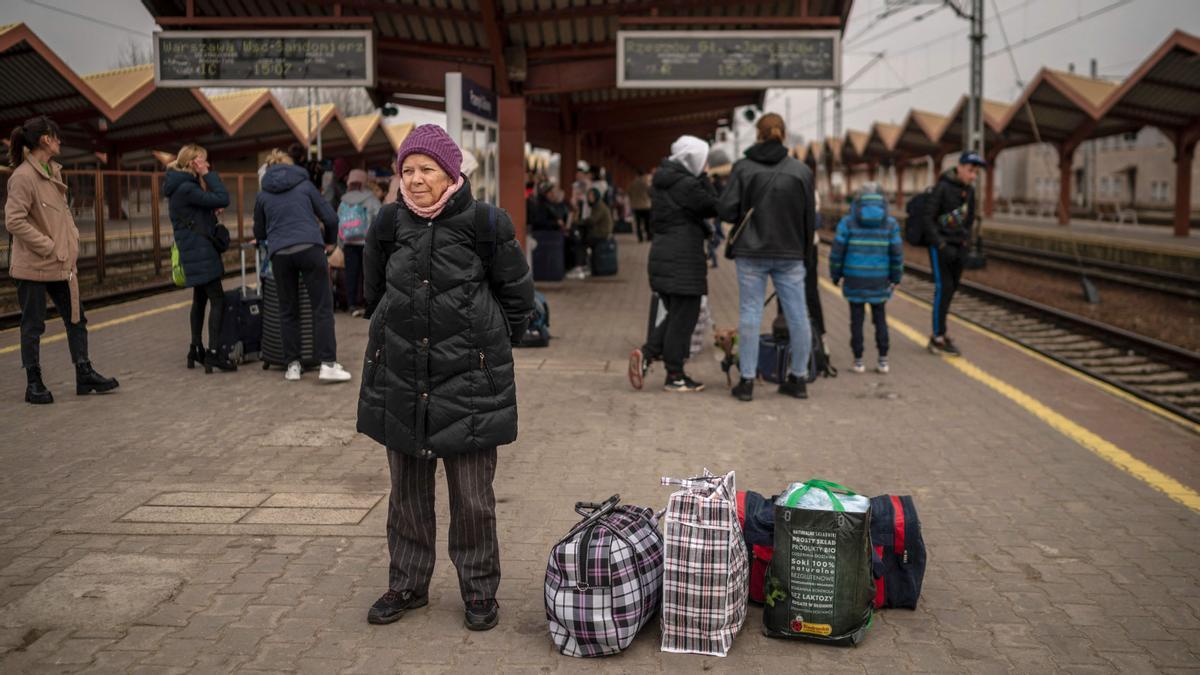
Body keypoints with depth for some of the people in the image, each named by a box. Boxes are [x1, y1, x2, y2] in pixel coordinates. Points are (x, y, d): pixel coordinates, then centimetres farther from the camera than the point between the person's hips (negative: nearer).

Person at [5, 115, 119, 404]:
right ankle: (34, 384, 14)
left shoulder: (54, 171, 9)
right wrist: (48, 246, -17)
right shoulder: (23, 177, -16)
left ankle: (84, 375, 21)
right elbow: (14, 221, -20)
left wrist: (72, 242, 7)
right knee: (33, 325, 4)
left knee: (76, 319, 12)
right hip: (33, 265, -8)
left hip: (60, 263, 8)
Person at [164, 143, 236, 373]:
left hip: (194, 250, 11)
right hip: (200, 249, -11)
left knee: (200, 298, 18)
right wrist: (208, 174, -14)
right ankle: (214, 352, -13)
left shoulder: (182, 185, 12)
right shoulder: (186, 188, -19)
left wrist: (212, 209, -1)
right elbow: (222, 199, -21)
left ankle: (196, 349, 25)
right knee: (217, 298, -10)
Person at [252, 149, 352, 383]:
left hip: (279, 254, 2)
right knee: (322, 307, 0)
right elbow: (330, 217, 8)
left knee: (288, 311, 12)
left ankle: (293, 365, 12)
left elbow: (259, 233, 23)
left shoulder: (263, 195, 15)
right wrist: (329, 242, 24)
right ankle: (328, 363, -6)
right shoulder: (304, 185, 12)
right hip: (310, 248, -2)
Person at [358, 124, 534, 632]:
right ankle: (407, 584, 29)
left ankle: (479, 590, 19)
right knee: (407, 490, 13)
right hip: (399, 376, 4)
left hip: (467, 378, -3)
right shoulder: (389, 223, 2)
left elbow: (516, 295, 2)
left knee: (472, 497, 2)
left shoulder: (484, 223, -8)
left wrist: (488, 343, 6)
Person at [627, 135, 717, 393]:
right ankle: (675, 376, 6)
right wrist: (704, 179, -2)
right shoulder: (687, 185, -15)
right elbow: (714, 206, -8)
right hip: (683, 260, -9)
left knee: (676, 315, 18)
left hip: (662, 254, 9)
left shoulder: (661, 182, 13)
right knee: (683, 317, 0)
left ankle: (646, 353, 3)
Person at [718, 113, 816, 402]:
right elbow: (809, 216, 3)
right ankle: (799, 378, 16)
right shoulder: (801, 170, 0)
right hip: (790, 254, 1)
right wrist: (805, 251, 15)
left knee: (750, 314, 3)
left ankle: (747, 380, 5)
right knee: (798, 316, 9)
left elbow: (727, 210, -9)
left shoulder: (743, 167, -5)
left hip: (751, 253, -1)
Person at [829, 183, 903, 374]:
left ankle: (858, 361, 10)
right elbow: (897, 253, 0)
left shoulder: (848, 222, -3)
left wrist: (836, 275, 8)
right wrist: (895, 277, 12)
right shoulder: (890, 223, 0)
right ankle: (883, 360, 11)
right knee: (880, 319, 11)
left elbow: (837, 250, -4)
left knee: (857, 319, 7)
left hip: (854, 280, -1)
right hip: (880, 280, 1)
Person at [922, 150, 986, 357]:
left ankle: (938, 335, 14)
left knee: (951, 289, 6)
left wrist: (965, 244, 5)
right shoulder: (942, 187, -14)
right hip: (940, 246, -6)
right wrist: (942, 246, -20)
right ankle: (939, 338, -7)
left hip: (958, 247, 6)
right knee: (943, 288, -11)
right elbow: (928, 218, -15)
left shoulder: (969, 190, 6)